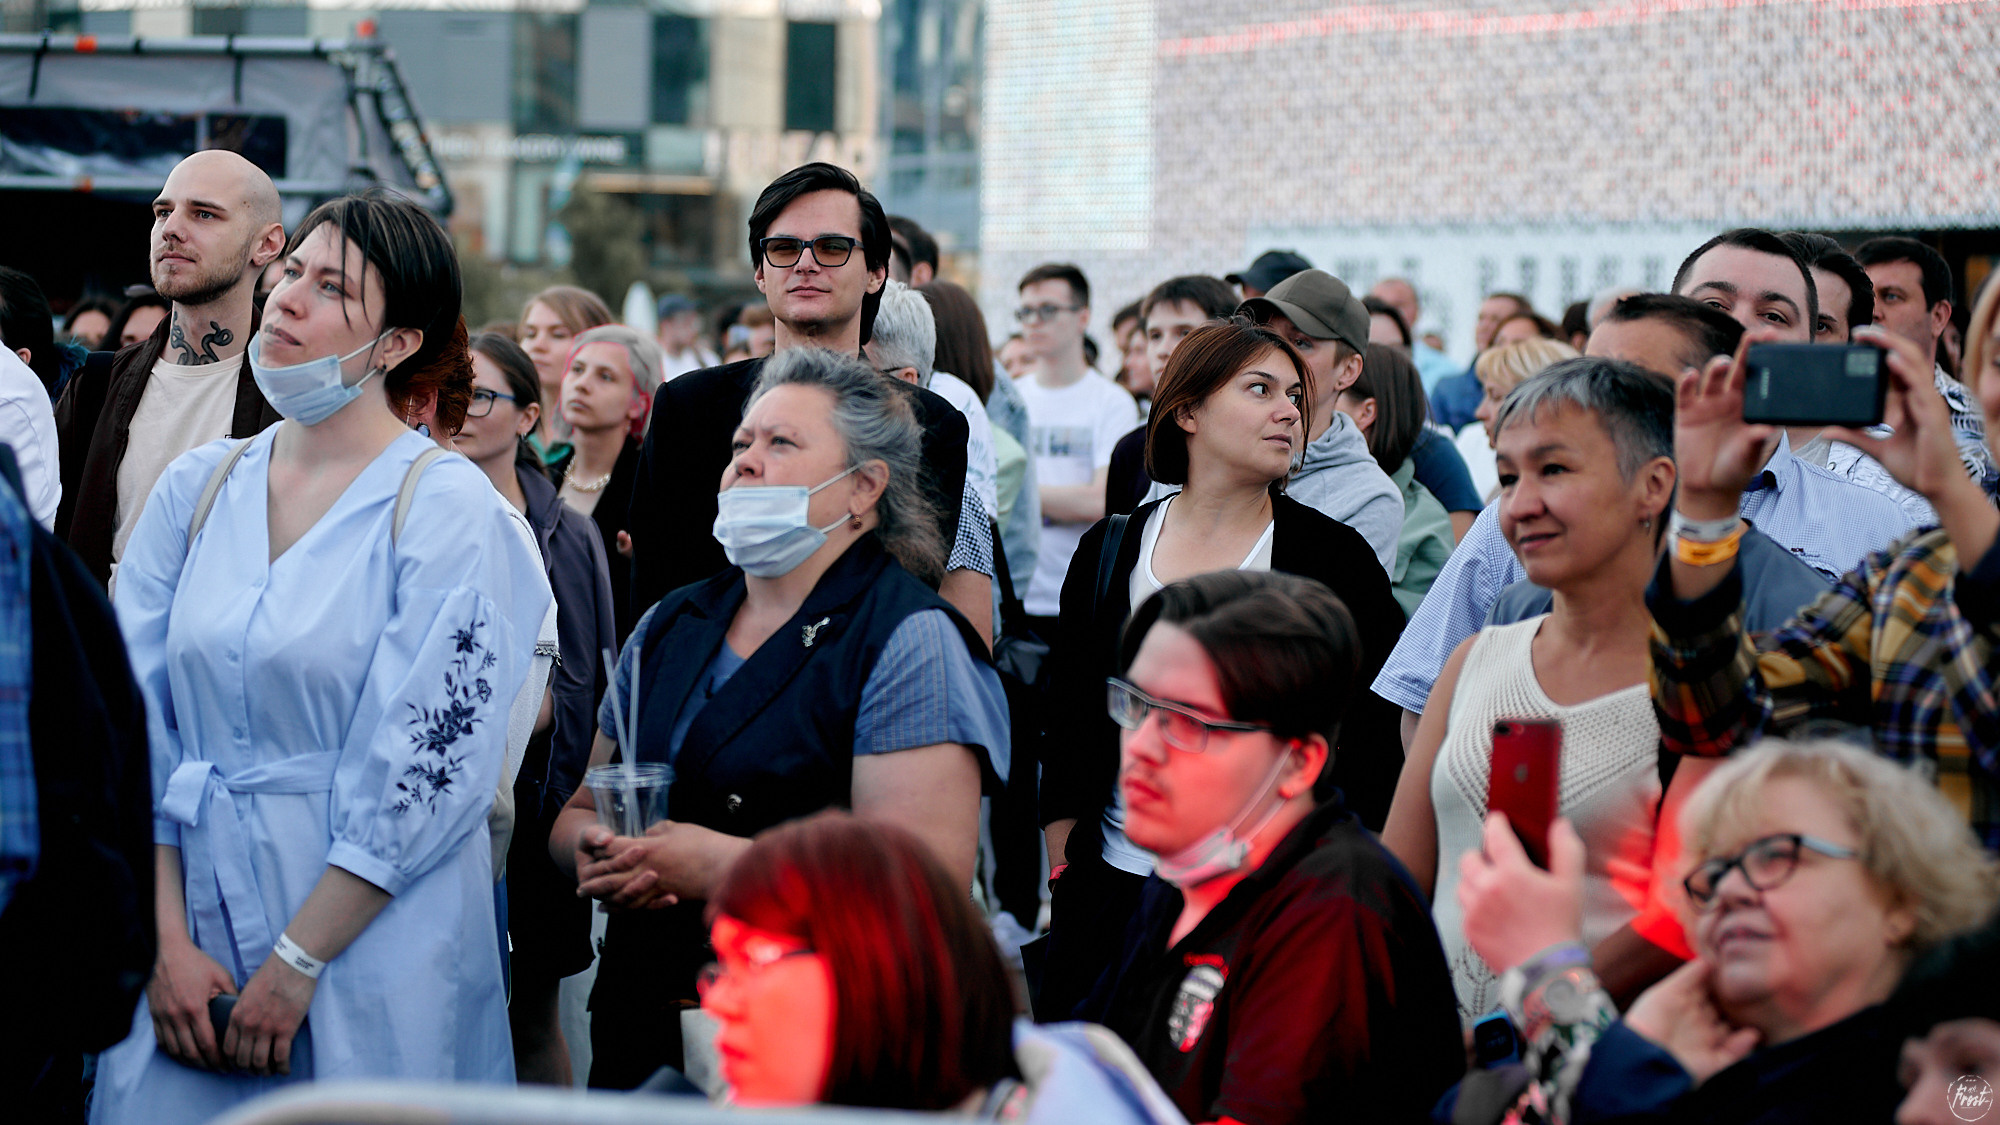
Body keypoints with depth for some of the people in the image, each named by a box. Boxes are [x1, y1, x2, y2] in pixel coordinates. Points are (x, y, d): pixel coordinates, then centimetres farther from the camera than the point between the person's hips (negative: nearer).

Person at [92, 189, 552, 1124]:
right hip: (190, 916, 4)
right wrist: (170, 944, -6)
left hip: (370, 943, -4)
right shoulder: (196, 487, 7)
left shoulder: (448, 508, -7)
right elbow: (135, 725, 4)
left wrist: (294, 966, -13)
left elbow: (428, 770, -12)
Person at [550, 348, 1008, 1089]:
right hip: (642, 1021, 6)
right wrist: (595, 853, -6)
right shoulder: (670, 625, 13)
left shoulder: (911, 643, -9)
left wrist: (721, 863, -21)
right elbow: (579, 811, 19)